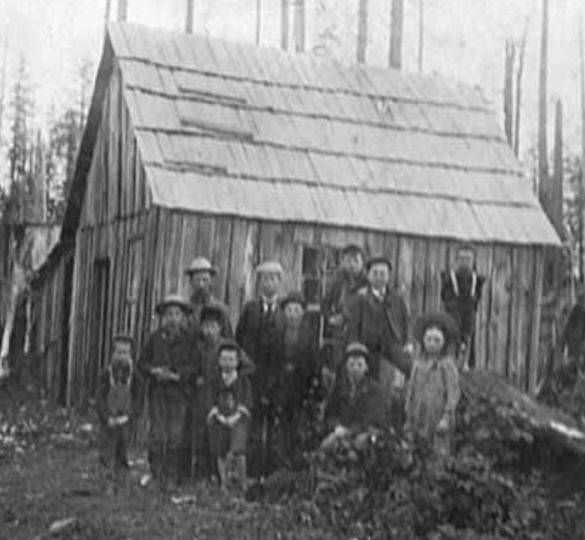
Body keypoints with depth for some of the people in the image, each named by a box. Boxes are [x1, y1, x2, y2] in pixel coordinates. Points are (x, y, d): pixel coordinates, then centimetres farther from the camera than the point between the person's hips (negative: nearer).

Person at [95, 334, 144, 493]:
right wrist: (107, 418, -15)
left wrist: (128, 417, -13)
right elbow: (99, 398, -4)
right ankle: (110, 481, -2)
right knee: (107, 452, -5)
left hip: (126, 421, 0)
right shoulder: (106, 374, -4)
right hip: (108, 421, 0)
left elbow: (139, 401, -1)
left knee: (121, 453, 5)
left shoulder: (135, 376, -3)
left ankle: (114, 484, 15)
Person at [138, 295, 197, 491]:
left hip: (180, 392, -1)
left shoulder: (188, 339, 4)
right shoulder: (154, 338, 8)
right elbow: (142, 362, 11)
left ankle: (172, 478, 4)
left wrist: (176, 375, -14)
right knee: (157, 435, -2)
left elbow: (194, 366, -1)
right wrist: (154, 370, -9)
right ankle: (156, 476, 7)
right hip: (157, 392, 1)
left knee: (176, 436, -4)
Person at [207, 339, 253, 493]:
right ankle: (224, 485, 13)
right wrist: (222, 418, -15)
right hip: (219, 421, 2)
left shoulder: (243, 380, 4)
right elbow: (212, 403, 1)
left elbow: (247, 403, -1)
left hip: (239, 419, -2)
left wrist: (235, 417, -16)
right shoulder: (215, 380, 6)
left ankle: (243, 484, -4)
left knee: (238, 451, -18)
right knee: (221, 455, 2)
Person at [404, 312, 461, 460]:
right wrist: (408, 418, 12)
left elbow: (453, 393, -9)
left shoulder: (447, 365, -7)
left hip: (438, 420, -5)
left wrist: (446, 418, -14)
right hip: (420, 419, 5)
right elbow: (411, 389, 14)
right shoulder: (418, 364, 8)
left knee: (439, 454, -6)